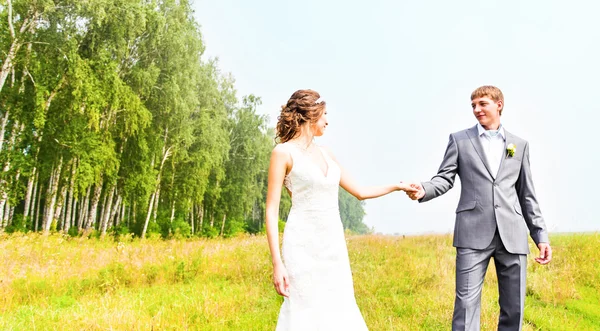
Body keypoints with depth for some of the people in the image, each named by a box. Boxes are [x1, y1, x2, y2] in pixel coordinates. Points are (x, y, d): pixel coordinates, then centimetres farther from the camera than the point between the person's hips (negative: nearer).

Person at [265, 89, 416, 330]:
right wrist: (277, 263, -16)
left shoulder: (325, 154, 14)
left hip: (333, 245, 7)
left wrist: (397, 186, 25)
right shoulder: (283, 152, -6)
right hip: (304, 245, -6)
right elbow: (271, 211, -10)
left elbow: (360, 192, 22)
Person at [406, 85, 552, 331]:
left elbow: (527, 195, 15)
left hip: (512, 235, 3)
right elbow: (445, 179, 1)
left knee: (514, 307, 7)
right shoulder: (460, 140, 10)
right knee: (466, 302, -6)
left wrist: (541, 234, 9)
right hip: (473, 233, -2)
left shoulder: (519, 145, 16)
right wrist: (424, 190, -20)